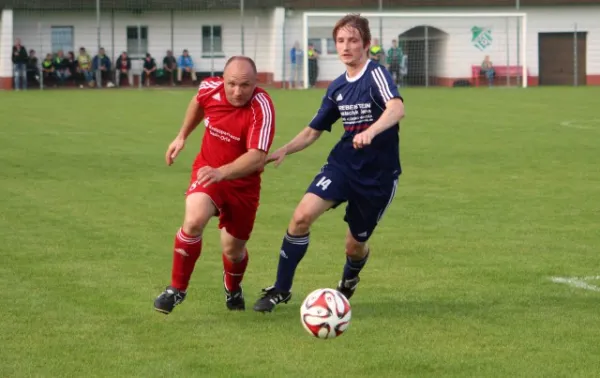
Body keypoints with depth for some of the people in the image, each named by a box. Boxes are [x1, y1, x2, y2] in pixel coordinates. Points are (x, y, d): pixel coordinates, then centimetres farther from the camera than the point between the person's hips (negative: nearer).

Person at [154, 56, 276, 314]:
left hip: (243, 183, -1)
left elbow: (257, 157, -38)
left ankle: (233, 290, 46)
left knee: (233, 249, 10)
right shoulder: (210, 89, -15)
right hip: (208, 171, 1)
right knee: (194, 220, -28)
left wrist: (222, 172, -52)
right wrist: (182, 136, 17)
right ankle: (177, 289, -11)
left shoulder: (262, 108, -28)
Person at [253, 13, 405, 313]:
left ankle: (348, 283, 45)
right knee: (302, 215, -18)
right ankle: (281, 289, -5)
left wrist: (371, 132, -52)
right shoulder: (337, 88, 6)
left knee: (355, 245, 6)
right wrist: (285, 150, -2)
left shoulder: (376, 74, -14)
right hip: (343, 163, 4)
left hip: (378, 174, -4)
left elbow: (397, 108, -34)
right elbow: (313, 131, 16)